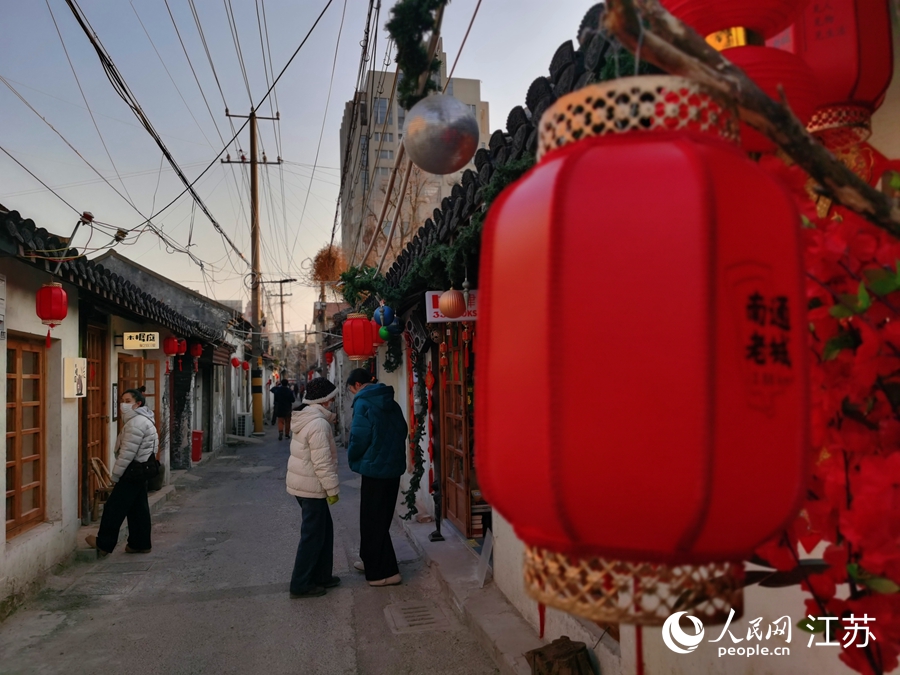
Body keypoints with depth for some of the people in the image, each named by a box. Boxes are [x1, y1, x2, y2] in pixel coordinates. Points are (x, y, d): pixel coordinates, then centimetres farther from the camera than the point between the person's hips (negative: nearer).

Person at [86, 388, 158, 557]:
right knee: (138, 508, 13)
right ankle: (140, 543, 18)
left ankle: (104, 544, 7)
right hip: (141, 470, 10)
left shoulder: (136, 423, -19)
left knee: (114, 508, -1)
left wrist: (115, 475, -14)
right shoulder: (144, 420, 15)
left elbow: (127, 453, -21)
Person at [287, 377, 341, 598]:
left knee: (324, 529, 19)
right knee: (313, 535, 0)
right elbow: (322, 462, -23)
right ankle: (301, 585, 9)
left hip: (302, 484, 10)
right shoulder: (319, 424, -22)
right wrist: (332, 489, -17)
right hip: (312, 487, -10)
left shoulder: (306, 419, 11)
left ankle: (322, 576, 29)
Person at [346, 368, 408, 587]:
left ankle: (385, 572, 6)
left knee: (373, 521, 2)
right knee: (381, 518, 19)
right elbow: (403, 430, 12)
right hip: (393, 467, 8)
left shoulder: (363, 403, -12)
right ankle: (372, 562, 33)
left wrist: (353, 458, 0)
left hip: (375, 468, -8)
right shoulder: (391, 403, 10)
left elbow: (359, 437, -18)